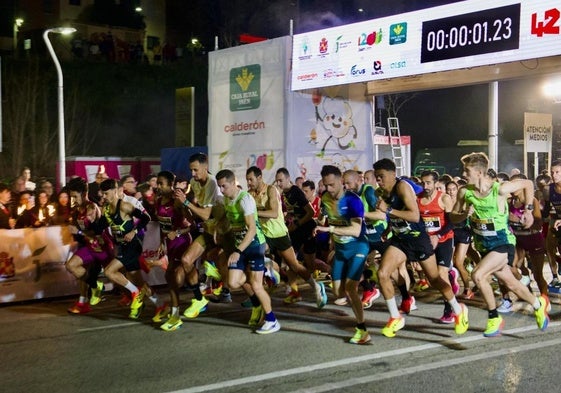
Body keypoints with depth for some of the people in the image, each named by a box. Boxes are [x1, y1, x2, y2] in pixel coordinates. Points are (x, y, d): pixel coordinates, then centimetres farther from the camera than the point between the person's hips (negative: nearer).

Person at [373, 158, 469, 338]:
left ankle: (459, 310, 31)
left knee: (435, 280, 6)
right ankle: (395, 317, 2)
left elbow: (415, 216, -30)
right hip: (399, 239, 7)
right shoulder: (383, 192, 2)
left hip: (418, 238, -7)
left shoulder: (402, 187, -21)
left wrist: (388, 210, -32)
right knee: (382, 273, -11)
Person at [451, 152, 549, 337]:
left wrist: (528, 209, -5)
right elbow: (453, 217, 0)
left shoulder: (500, 189, -19)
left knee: (477, 275, -25)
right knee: (510, 283, 19)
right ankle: (538, 304, 47)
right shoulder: (464, 192, -8)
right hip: (483, 246, 5)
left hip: (502, 243, -5)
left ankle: (494, 318, -5)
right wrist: (465, 214, -20)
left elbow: (528, 184, -2)